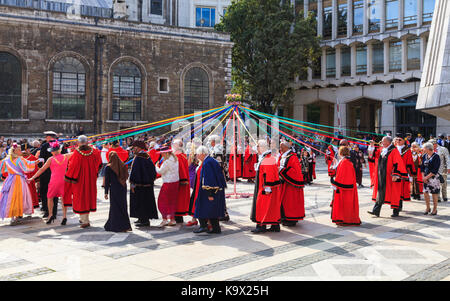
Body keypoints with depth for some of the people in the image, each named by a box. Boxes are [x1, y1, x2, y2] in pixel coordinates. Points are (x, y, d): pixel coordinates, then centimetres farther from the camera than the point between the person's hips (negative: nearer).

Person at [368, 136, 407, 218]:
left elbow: (398, 164, -16)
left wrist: (395, 175, -23)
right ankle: (376, 211, 5)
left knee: (393, 194, 2)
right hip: (381, 176, 7)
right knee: (380, 193, 5)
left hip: (389, 176, -7)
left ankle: (396, 211, 14)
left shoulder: (394, 151, -10)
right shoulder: (382, 151, 13)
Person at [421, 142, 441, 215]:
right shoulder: (424, 156, 9)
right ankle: (428, 208, 17)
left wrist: (427, 177, -14)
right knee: (425, 192, 2)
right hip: (426, 177, 5)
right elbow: (422, 167, 12)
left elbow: (435, 170, -14)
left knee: (434, 193, 1)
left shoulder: (436, 156, -10)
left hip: (433, 177, -5)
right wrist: (423, 176, -1)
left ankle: (435, 209, 14)